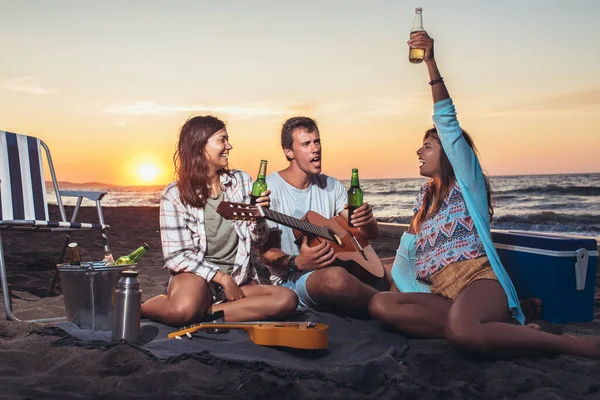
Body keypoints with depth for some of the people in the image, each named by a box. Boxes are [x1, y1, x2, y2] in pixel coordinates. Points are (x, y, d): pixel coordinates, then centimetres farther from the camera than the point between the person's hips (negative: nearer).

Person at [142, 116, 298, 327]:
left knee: (288, 299, -23)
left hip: (239, 279, 5)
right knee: (183, 311, -39)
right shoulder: (175, 194, -4)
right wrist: (222, 278, -13)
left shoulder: (241, 181, 6)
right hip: (196, 275, -4)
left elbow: (258, 240, 9)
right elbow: (175, 256, -7)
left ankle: (203, 313, -19)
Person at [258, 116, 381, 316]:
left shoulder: (332, 186, 9)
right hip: (291, 278, -6)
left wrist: (366, 220, -18)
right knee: (334, 278, -38)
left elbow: (372, 234, 7)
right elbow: (266, 251, -10)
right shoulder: (269, 187, -7)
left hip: (337, 265, 6)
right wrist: (297, 262, -30)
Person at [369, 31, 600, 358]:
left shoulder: (467, 182, 9)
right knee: (380, 305, -23)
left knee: (461, 330, -40)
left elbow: (448, 122, -4)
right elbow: (405, 255, 25)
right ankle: (497, 328, -22)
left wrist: (431, 63, -11)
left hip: (479, 281, -6)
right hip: (443, 294, 6)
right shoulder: (424, 199, 28)